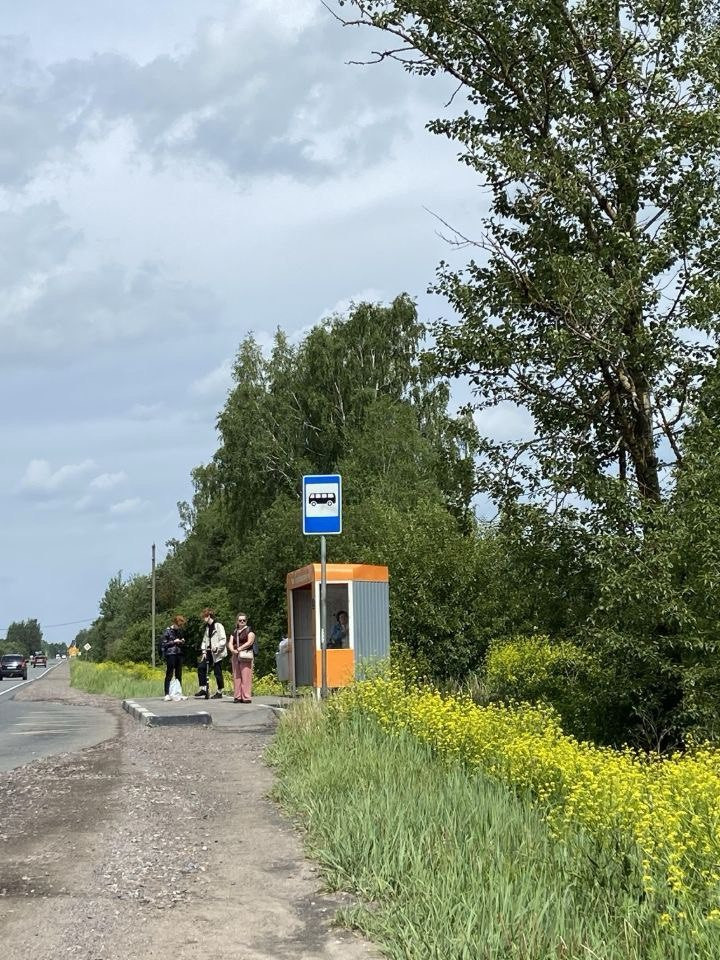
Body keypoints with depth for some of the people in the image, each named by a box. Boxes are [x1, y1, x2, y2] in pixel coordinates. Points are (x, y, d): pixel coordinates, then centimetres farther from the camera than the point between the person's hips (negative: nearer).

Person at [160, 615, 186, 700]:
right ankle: (167, 694, -7)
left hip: (179, 654, 7)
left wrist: (182, 642, 4)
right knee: (169, 675, -7)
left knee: (179, 675, 9)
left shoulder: (180, 631, 13)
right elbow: (163, 644, -8)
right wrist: (173, 642, -13)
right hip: (170, 654, -7)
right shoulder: (168, 631, -6)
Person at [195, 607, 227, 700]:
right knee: (201, 667, -8)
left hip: (217, 653, -7)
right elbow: (205, 640, 18)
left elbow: (223, 640, -12)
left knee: (217, 672, -2)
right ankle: (203, 689, -2)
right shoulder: (207, 627, 15)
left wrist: (217, 647, -24)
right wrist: (203, 651, 6)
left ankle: (220, 693, 9)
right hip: (209, 653, 7)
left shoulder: (218, 625, -9)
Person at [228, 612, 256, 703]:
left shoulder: (249, 630, 5)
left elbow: (249, 642, -8)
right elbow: (230, 643, 13)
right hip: (236, 655, 6)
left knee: (246, 676, -10)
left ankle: (246, 697, -12)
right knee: (236, 676, 1)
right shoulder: (234, 632, 21)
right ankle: (238, 697, 3)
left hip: (246, 655, -6)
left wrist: (239, 649, -14)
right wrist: (232, 650, -9)